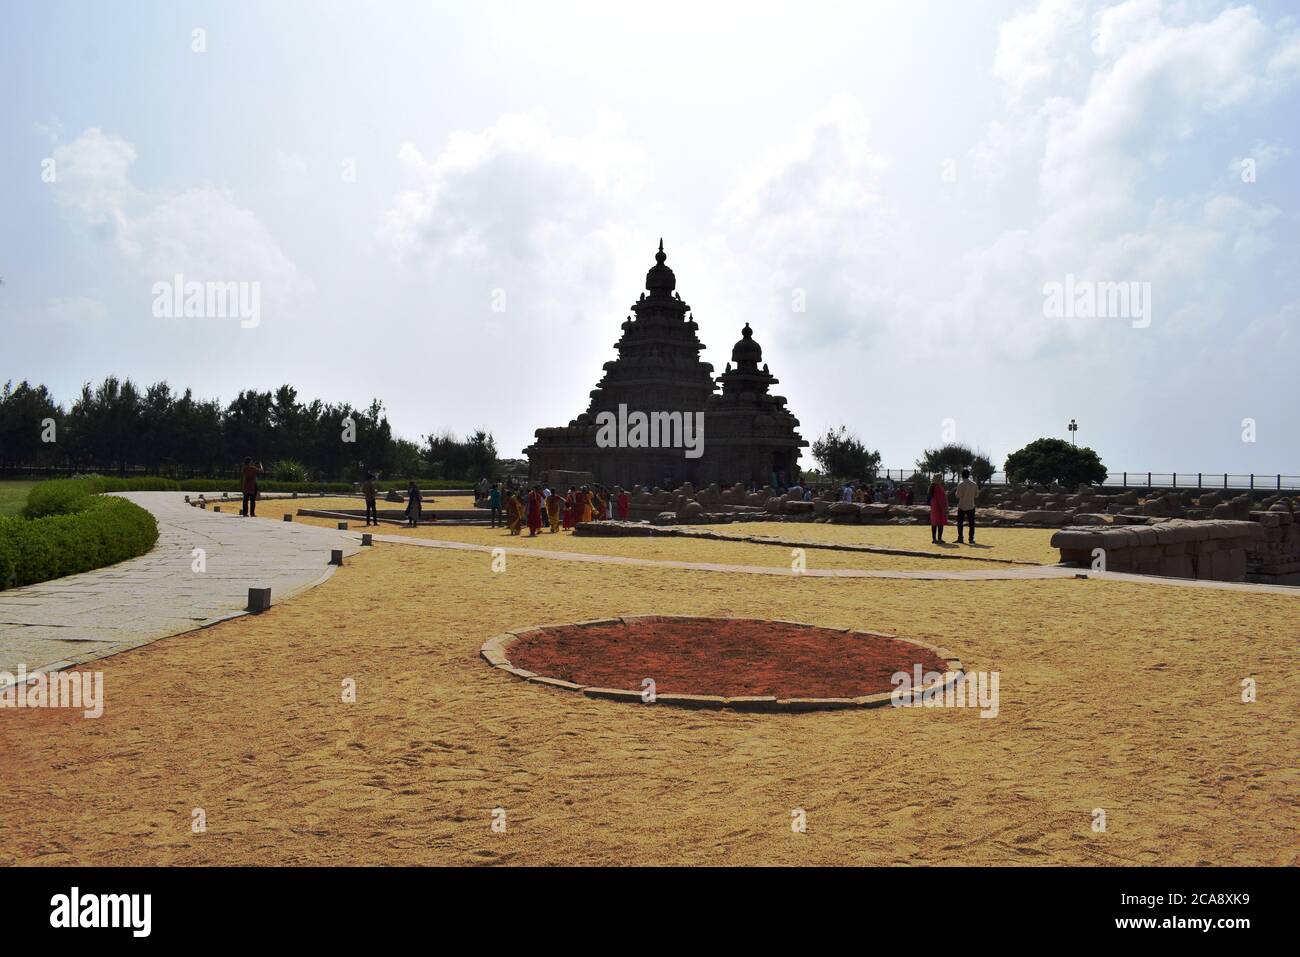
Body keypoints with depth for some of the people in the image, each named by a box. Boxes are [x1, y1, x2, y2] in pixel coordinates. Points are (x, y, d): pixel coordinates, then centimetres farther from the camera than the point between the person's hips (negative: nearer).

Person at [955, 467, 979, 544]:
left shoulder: (961, 484, -13)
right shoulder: (974, 484, 0)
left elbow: (958, 495, -14)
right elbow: (976, 494, 6)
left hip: (962, 506, -3)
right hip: (971, 506, 3)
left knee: (960, 523, 7)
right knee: (971, 523, 5)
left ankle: (960, 538, 6)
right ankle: (971, 539, 2)